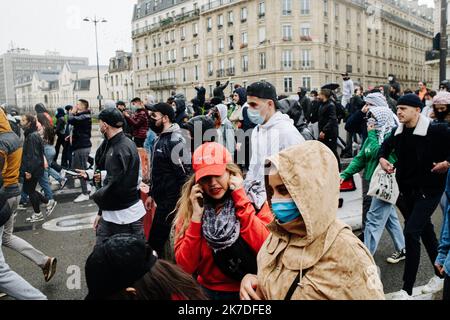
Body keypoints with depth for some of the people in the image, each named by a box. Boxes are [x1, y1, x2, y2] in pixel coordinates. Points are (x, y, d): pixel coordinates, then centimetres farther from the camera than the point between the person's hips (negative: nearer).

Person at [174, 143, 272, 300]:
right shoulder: (189, 207, 0)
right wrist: (197, 215, -12)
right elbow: (185, 267, -5)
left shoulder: (255, 199, -5)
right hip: (208, 291, 1)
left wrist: (240, 199, -15)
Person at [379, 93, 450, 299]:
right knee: (425, 231, 20)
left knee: (411, 232, -14)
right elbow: (387, 145, 21)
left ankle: (407, 290, -4)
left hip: (429, 190, -7)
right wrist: (382, 158, 4)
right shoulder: (398, 132, 1)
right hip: (406, 189, 7)